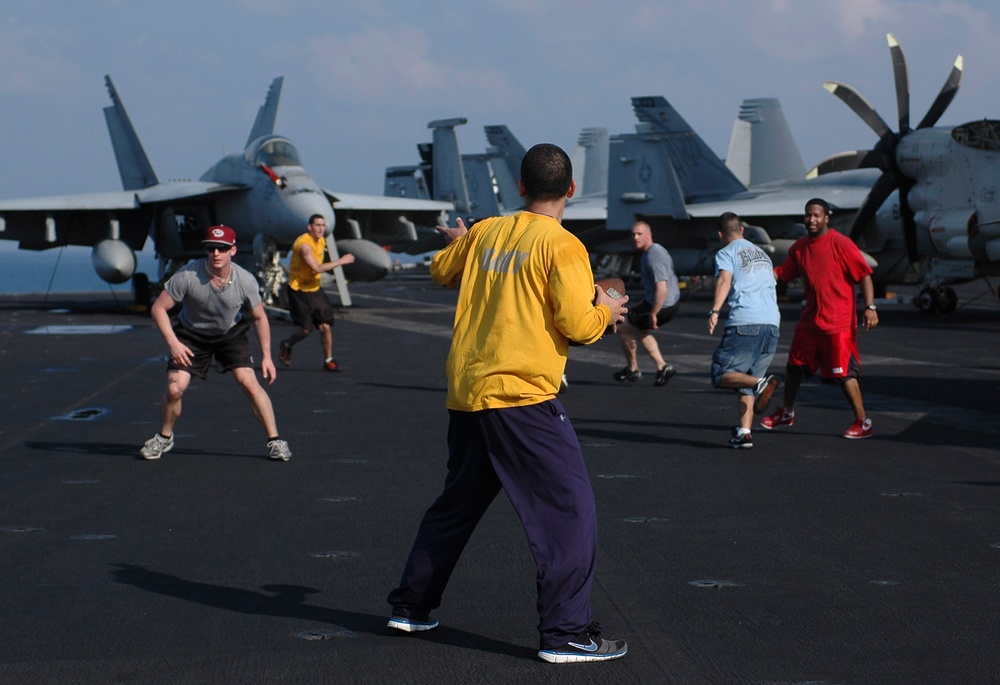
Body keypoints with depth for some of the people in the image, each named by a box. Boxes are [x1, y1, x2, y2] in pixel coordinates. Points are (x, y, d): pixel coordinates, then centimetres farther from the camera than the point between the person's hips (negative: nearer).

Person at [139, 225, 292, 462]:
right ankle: (164, 438, 15)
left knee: (249, 382, -16)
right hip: (191, 335, -1)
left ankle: (275, 441, -4)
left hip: (231, 333, 1)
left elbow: (259, 318, -5)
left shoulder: (245, 280, -21)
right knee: (175, 388, -13)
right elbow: (158, 308, -20)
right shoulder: (187, 276, -28)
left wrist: (266, 355, -5)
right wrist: (173, 343, -29)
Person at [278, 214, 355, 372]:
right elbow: (317, 268, -31)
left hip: (315, 289, 7)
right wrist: (341, 261, -27)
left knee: (326, 325, -4)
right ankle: (286, 346, 25)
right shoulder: (304, 244, -23)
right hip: (298, 289, -7)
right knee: (306, 329, -5)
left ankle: (328, 361, 8)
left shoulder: (321, 241, 5)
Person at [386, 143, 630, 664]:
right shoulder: (562, 246, -8)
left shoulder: (485, 232, 10)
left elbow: (441, 271, 28)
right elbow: (577, 325, -14)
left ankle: (411, 606, 32)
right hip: (522, 395, -7)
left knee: (457, 504, 23)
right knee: (569, 509, -3)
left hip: (465, 394, 7)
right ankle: (565, 633, -6)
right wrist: (606, 313, 8)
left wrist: (458, 243, 49)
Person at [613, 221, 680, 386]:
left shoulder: (653, 257, -24)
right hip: (673, 302, 10)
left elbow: (661, 289, -32)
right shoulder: (657, 250, 10)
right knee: (641, 330, 28)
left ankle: (633, 371, 18)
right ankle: (662, 367, 20)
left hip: (662, 305, -10)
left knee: (623, 328, 4)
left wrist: (653, 314, -23)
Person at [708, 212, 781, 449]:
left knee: (721, 375, -2)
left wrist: (715, 311, -24)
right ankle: (744, 432, 0)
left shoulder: (726, 253, 6)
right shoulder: (762, 254, 27)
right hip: (772, 323, 7)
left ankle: (762, 383, -25)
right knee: (746, 383, 12)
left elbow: (724, 280, -12)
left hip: (744, 323, -7)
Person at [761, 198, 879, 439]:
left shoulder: (841, 243, -12)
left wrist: (870, 307, -21)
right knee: (795, 367, 16)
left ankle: (863, 423, 2)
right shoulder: (799, 247, 8)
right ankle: (786, 413, 35)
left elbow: (864, 275, -12)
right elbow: (782, 272, 18)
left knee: (844, 373, -7)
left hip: (838, 323, -7)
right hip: (810, 320, 7)